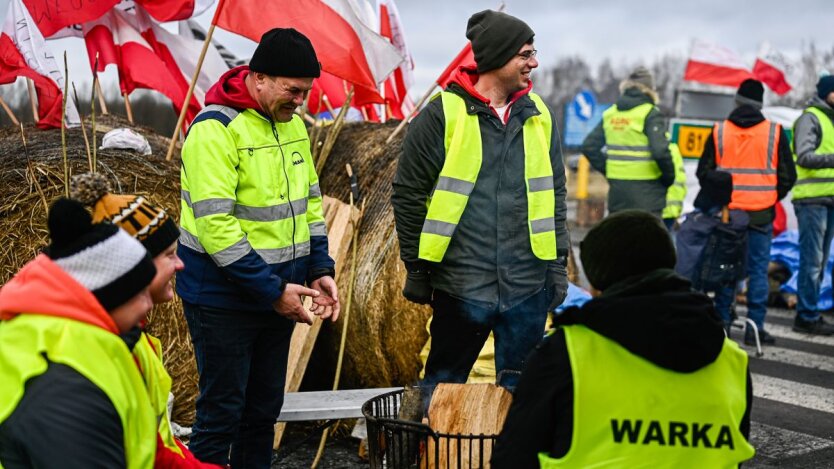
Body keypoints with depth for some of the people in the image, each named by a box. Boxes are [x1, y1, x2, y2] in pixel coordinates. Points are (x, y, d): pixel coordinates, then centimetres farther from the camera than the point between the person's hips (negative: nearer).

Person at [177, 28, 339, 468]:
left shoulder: (293, 124, 7)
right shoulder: (215, 129, -18)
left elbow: (308, 203, 15)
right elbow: (215, 225, -23)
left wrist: (320, 270, 2)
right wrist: (273, 290, -22)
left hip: (277, 295, 7)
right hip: (224, 300, -7)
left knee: (264, 410, 16)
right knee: (222, 415, 2)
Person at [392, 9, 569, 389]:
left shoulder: (539, 115, 7)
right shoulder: (443, 114, -7)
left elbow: (554, 192, 14)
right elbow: (408, 195, -3)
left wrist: (558, 263, 11)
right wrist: (417, 270, -2)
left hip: (529, 286, 4)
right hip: (461, 286, -4)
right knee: (443, 386, 11)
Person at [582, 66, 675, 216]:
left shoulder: (610, 113, 9)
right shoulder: (650, 114, -8)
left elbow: (589, 147, 9)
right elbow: (660, 151, -18)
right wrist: (669, 178, -3)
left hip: (617, 188, 6)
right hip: (645, 190, -5)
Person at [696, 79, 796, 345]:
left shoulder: (719, 131, 0)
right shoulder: (775, 133, -2)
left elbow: (704, 173, 4)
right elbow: (788, 176, 3)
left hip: (726, 212, 1)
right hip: (761, 213, -1)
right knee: (758, 270, 4)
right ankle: (755, 328, 5)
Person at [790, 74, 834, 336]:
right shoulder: (810, 117, -6)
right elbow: (804, 156, -18)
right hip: (812, 199, -9)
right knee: (812, 260, -7)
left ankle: (810, 313, 18)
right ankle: (807, 316, -3)